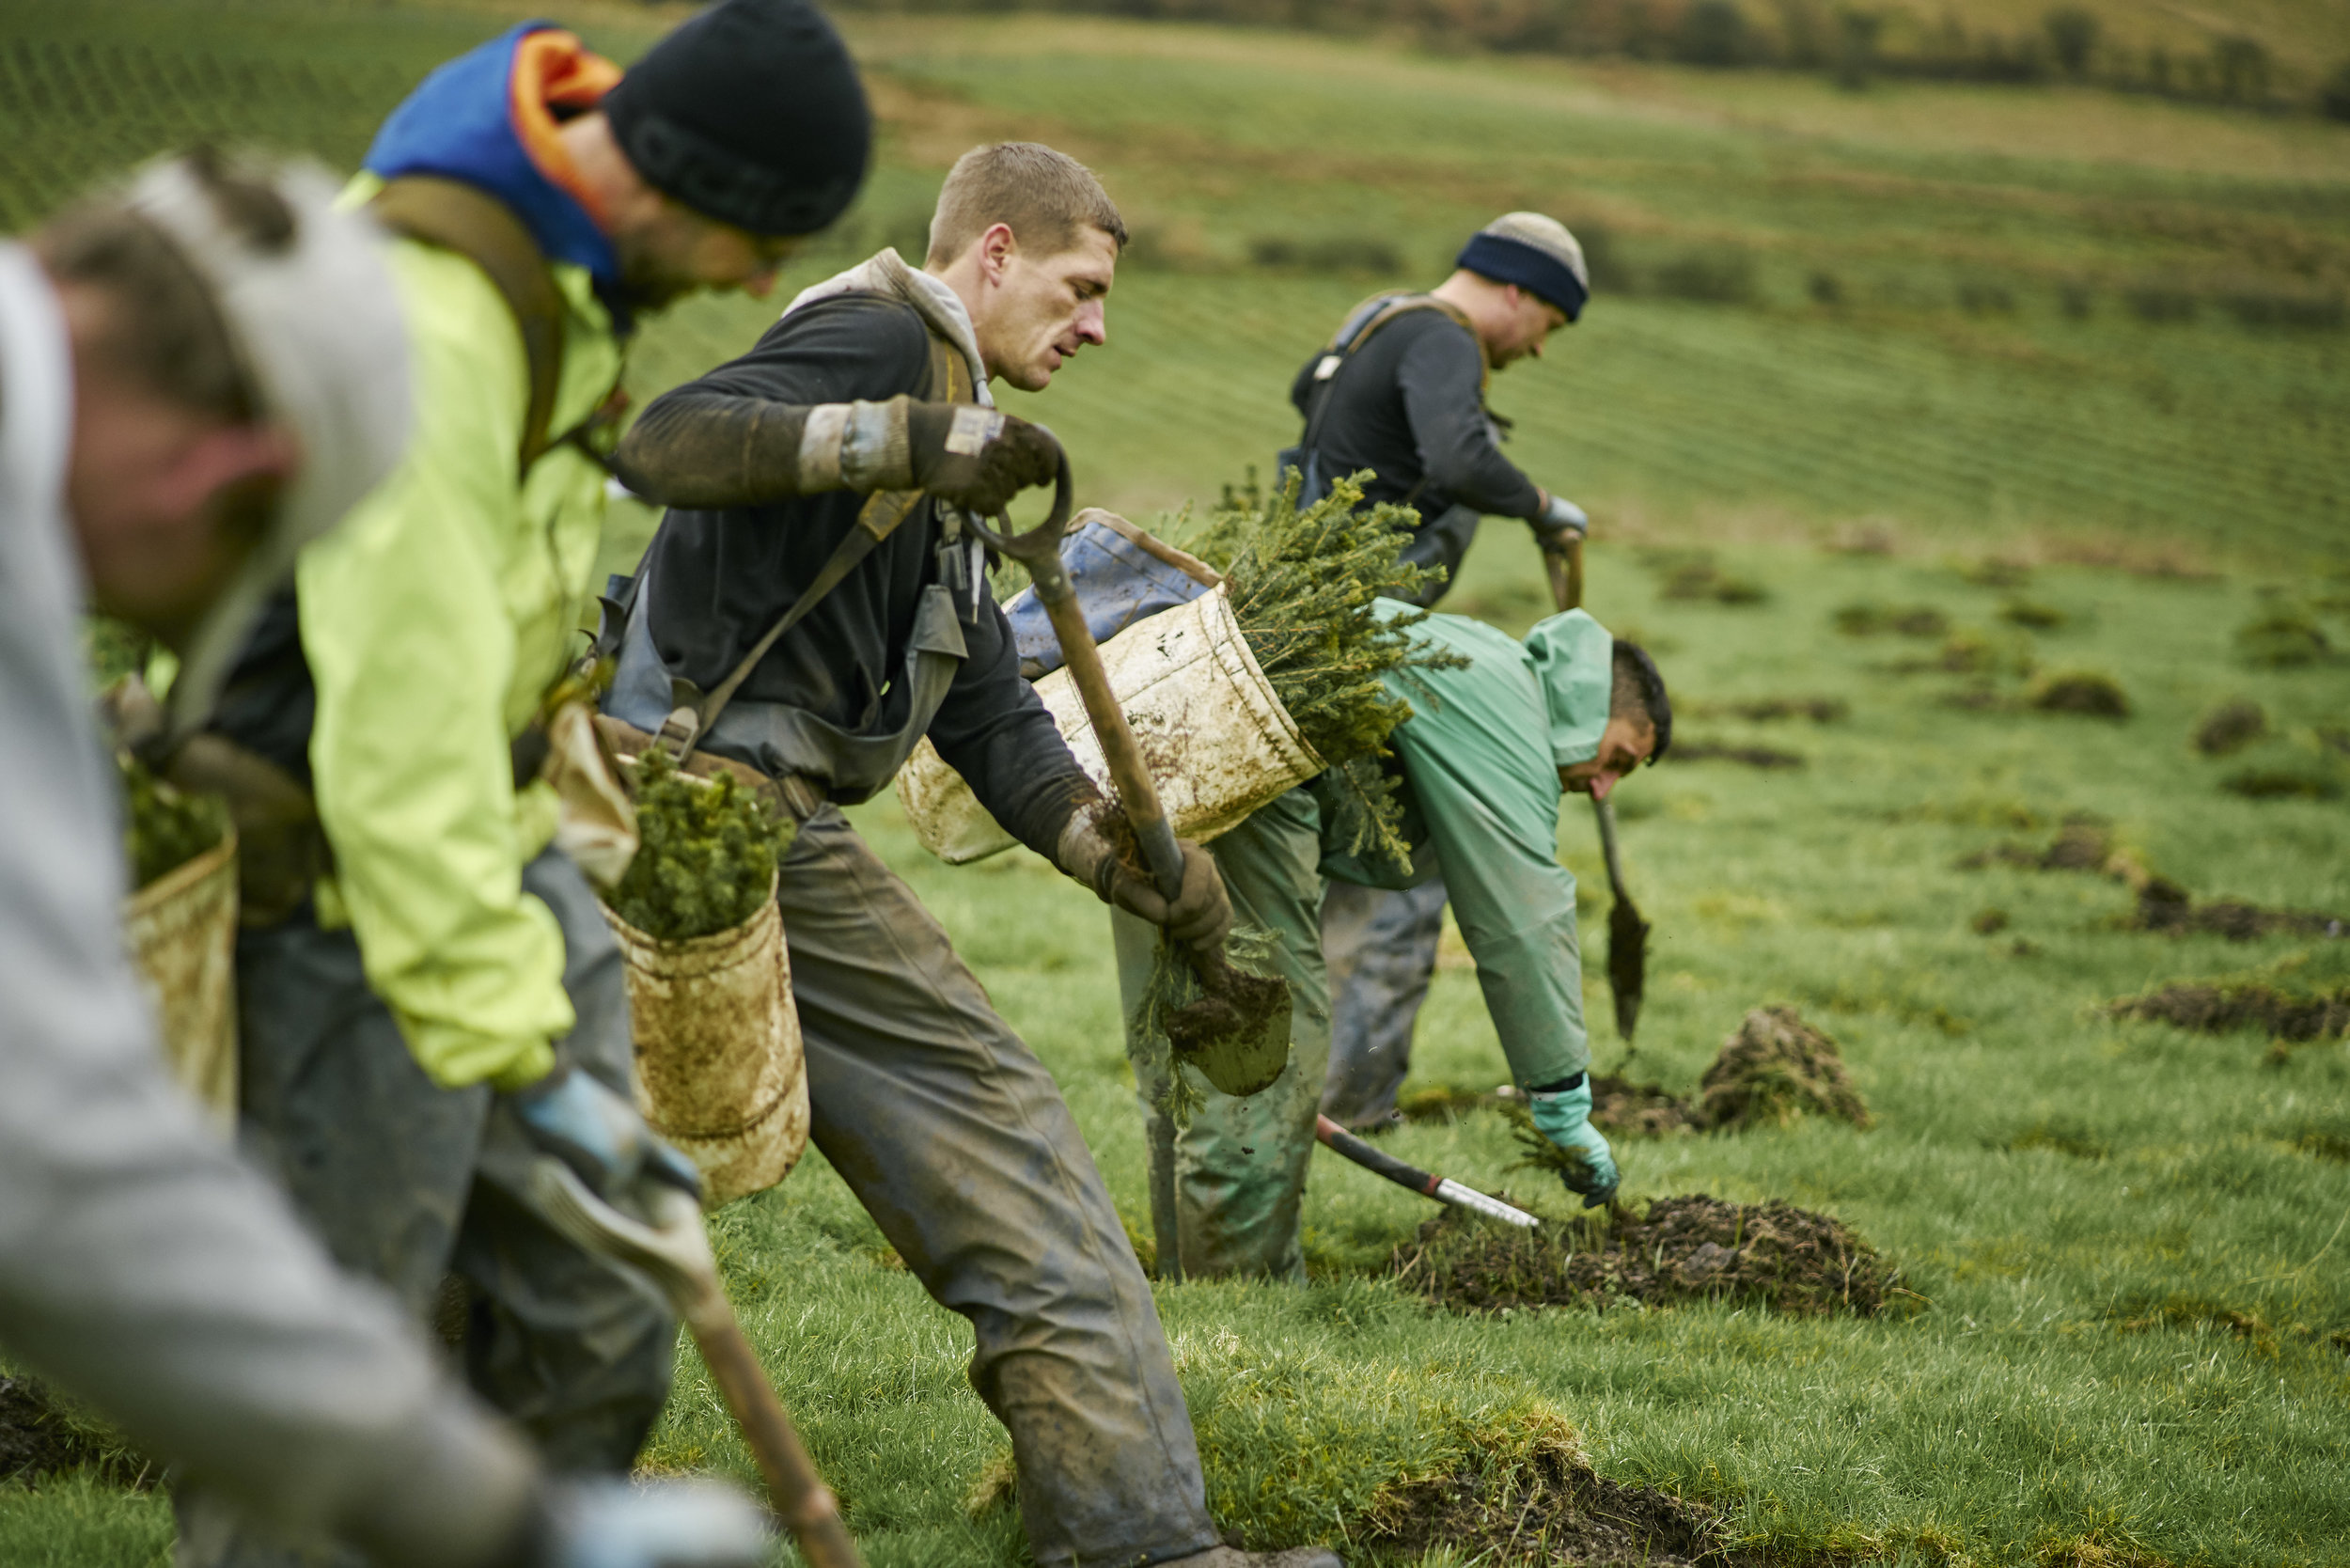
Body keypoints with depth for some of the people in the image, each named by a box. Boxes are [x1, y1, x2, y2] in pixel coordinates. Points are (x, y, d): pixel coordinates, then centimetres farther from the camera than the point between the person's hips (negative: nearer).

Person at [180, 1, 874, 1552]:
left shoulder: (557, 259, 1)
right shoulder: (422, 333, -30)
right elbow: (402, 729, -33)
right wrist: (519, 1055, -32)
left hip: (497, 832, 9)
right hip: (343, 885, -9)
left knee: (597, 1314, 11)